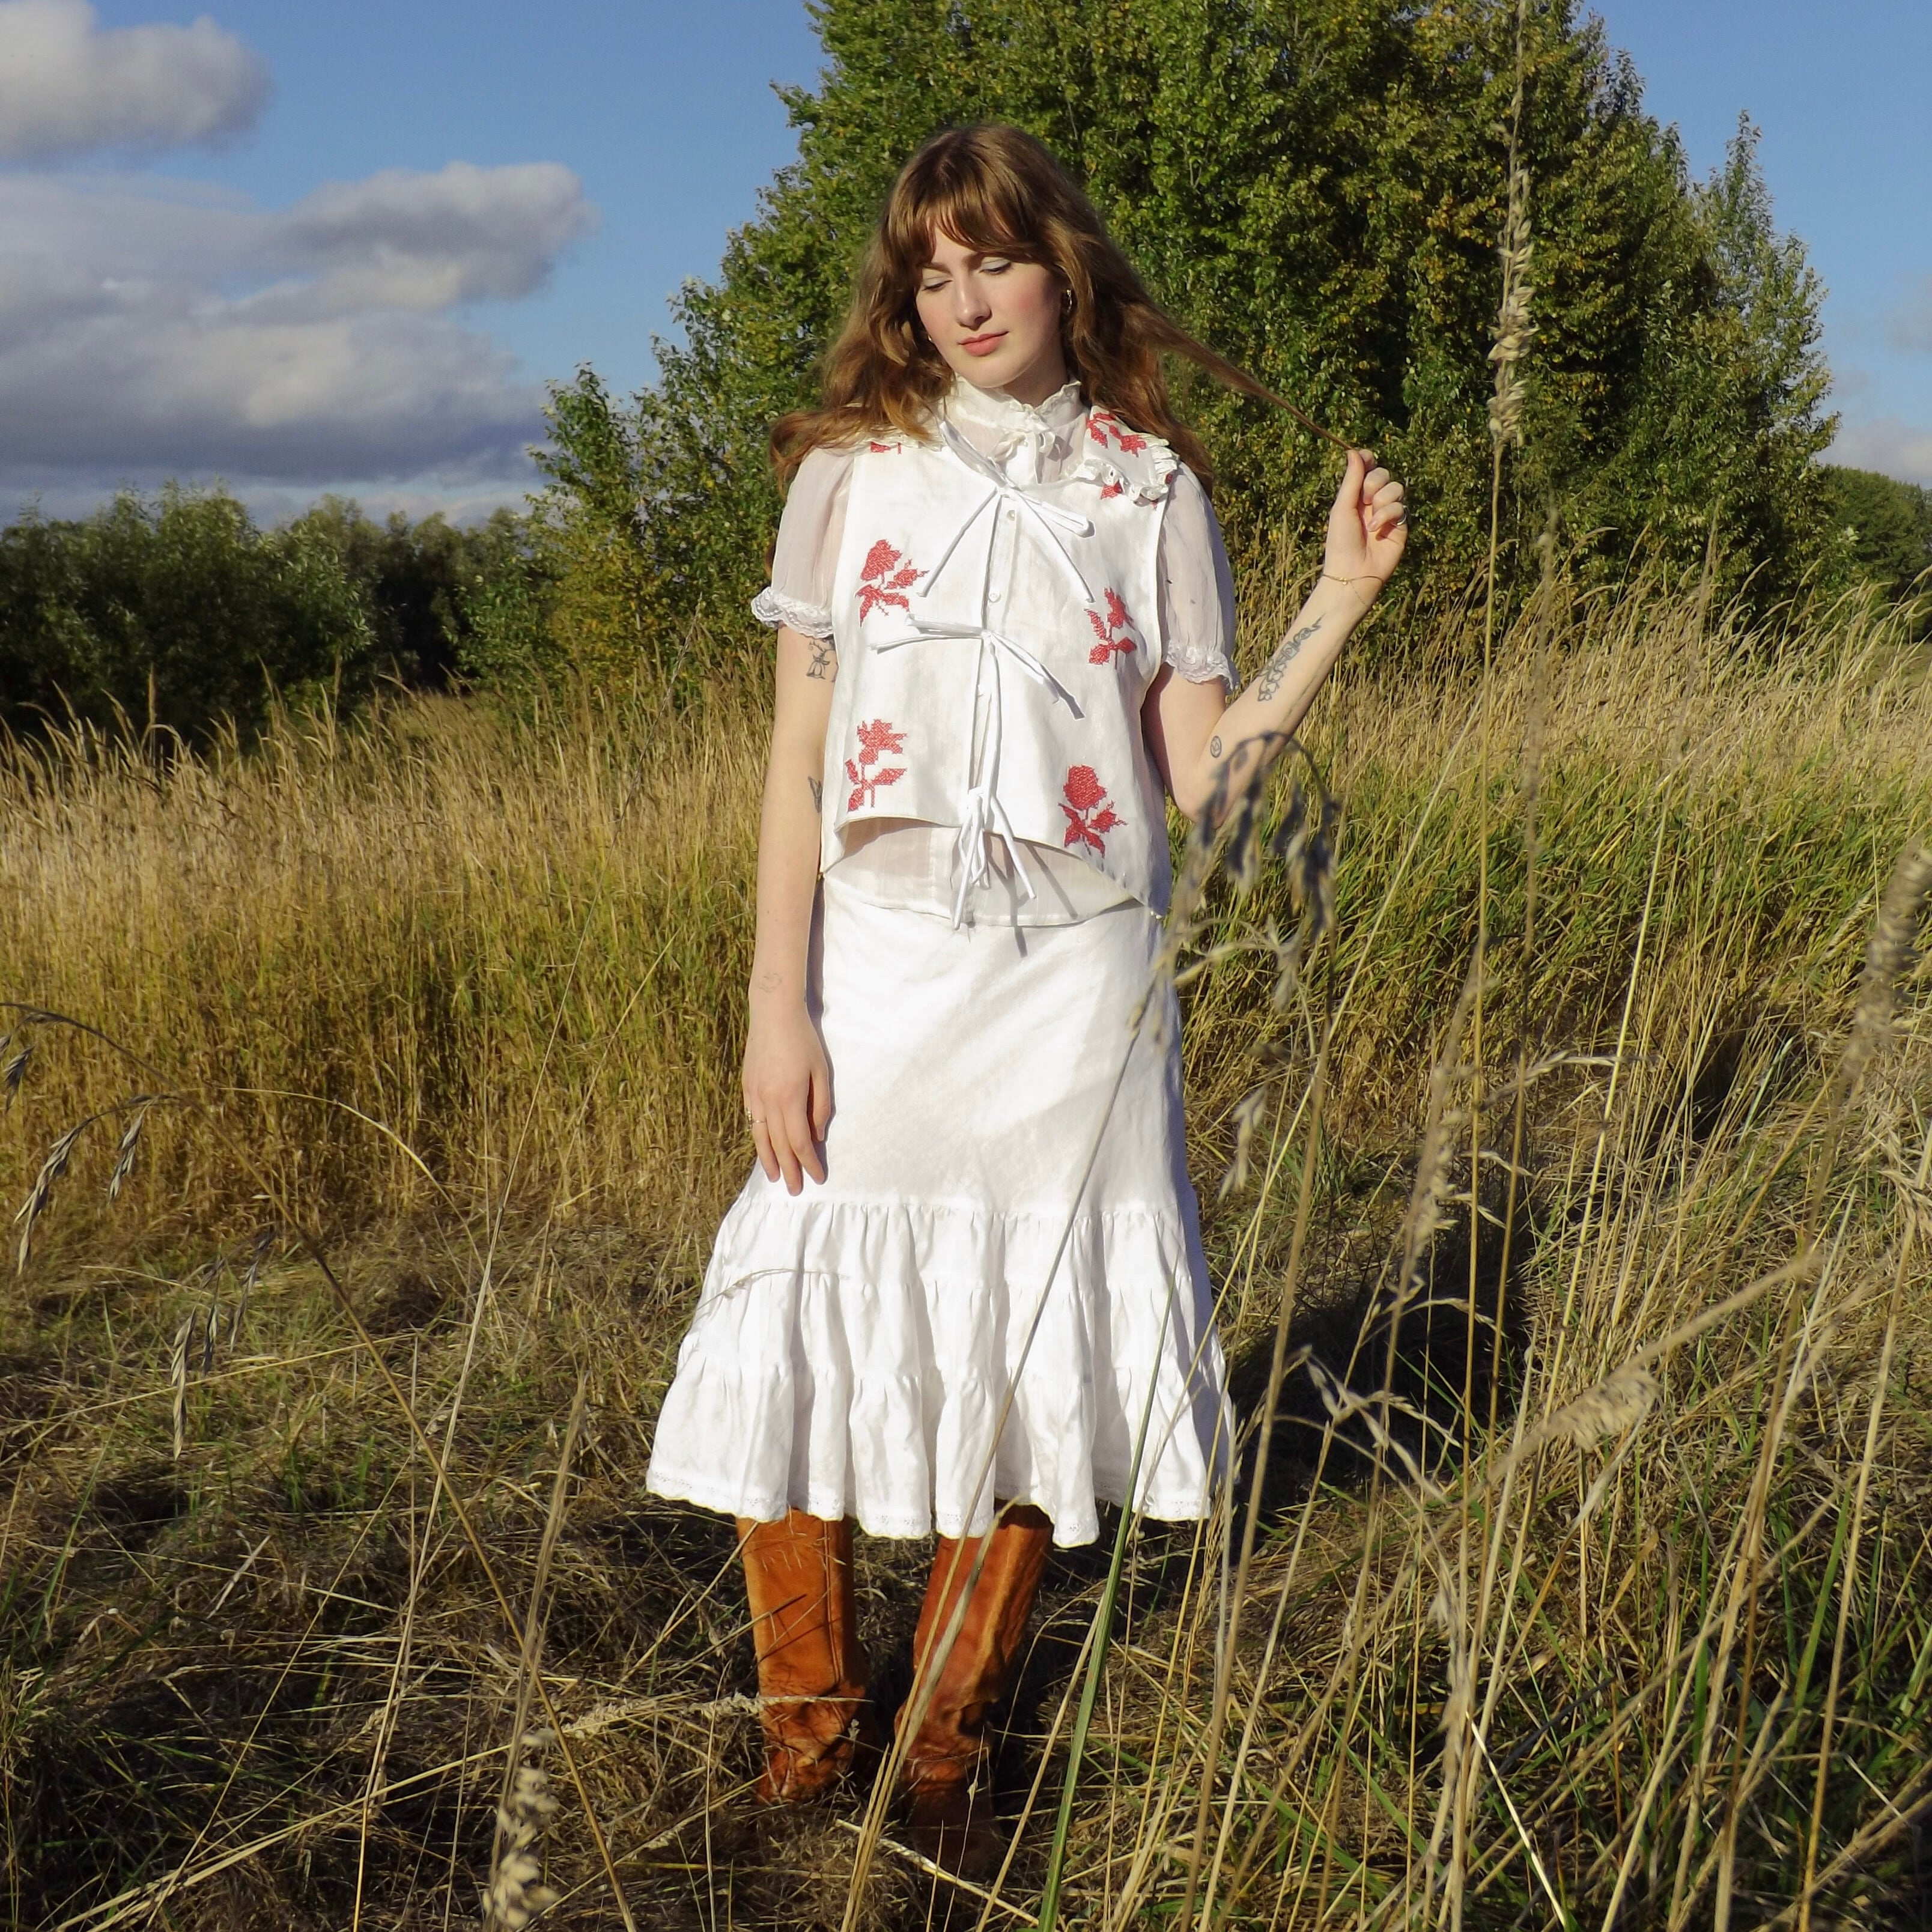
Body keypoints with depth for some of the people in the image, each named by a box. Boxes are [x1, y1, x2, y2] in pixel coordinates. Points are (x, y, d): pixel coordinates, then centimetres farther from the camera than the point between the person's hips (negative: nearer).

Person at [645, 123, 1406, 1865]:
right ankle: (810, 1720, 24)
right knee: (806, 1333, 0)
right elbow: (799, 763, 1)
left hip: (1076, 984, 0)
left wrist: (1344, 603, -10)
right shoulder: (853, 469, 3)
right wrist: (776, 1009, -4)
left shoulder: (1152, 490, 4)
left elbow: (1202, 775, -1)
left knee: (1028, 1359, 6)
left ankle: (950, 1740, 26)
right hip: (878, 969, 0)